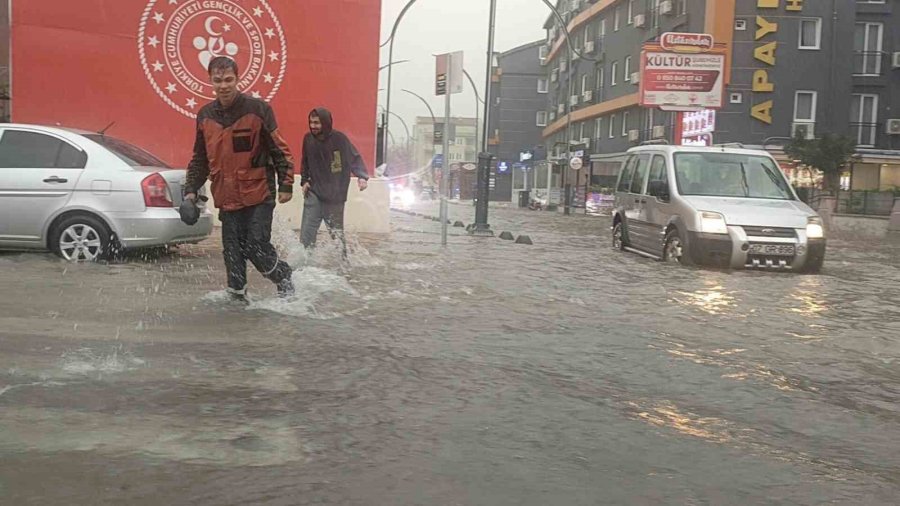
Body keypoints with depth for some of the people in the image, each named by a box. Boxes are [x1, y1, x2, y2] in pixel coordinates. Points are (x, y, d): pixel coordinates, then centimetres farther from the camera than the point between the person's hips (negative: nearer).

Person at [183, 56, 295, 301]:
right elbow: (200, 159, 17)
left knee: (257, 246, -7)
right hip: (227, 197, 4)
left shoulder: (258, 109, -8)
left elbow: (280, 149, -5)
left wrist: (286, 184, -7)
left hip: (259, 195, -4)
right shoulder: (205, 116, 6)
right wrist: (191, 189, 10)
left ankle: (284, 280, 18)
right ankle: (236, 295, 16)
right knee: (233, 251, 4)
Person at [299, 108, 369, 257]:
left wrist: (362, 176, -18)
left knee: (336, 231, 10)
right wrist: (304, 180, 6)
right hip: (313, 193, 2)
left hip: (335, 195, -2)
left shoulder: (339, 138, -11)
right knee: (307, 230, -4)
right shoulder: (308, 139, 0)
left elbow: (355, 158, -6)